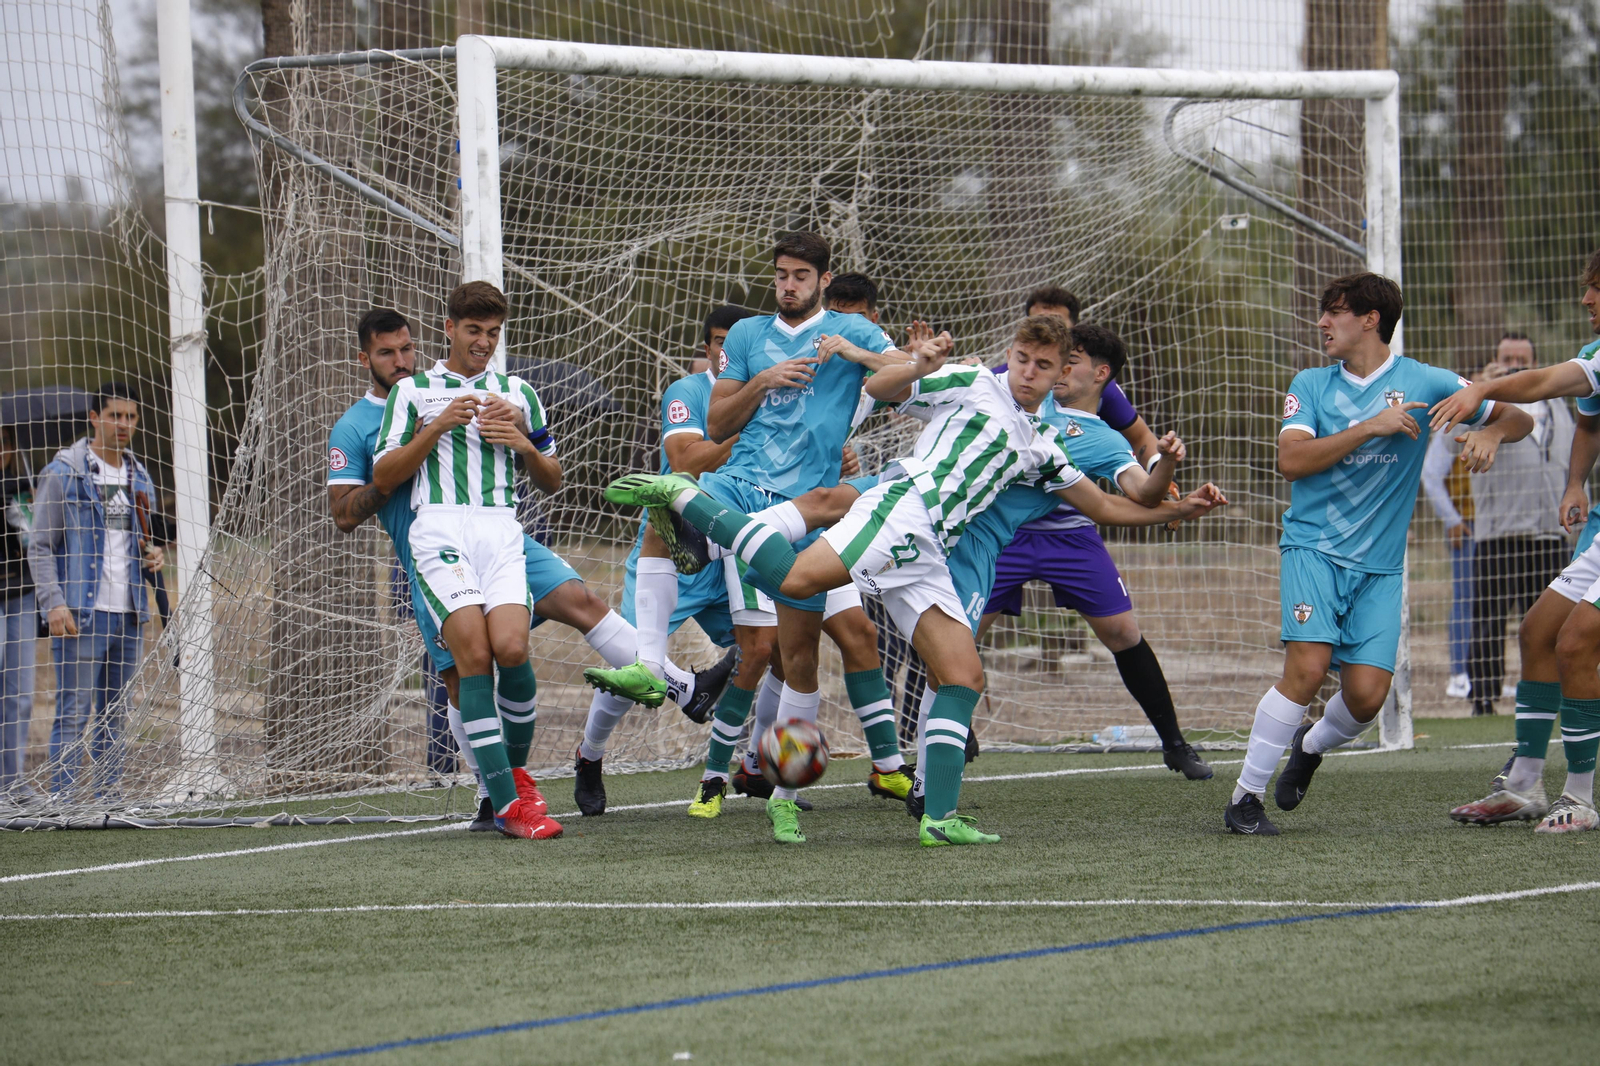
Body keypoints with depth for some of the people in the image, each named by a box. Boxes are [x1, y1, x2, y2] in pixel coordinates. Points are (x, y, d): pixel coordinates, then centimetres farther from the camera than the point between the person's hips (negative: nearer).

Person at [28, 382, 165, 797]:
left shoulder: (140, 479, 16)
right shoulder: (63, 473, -3)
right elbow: (40, 547, -4)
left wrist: (152, 554, 4)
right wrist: (54, 603, -15)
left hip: (128, 614, 6)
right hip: (80, 614, -6)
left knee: (113, 716, 8)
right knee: (74, 714, -9)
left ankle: (108, 799, 12)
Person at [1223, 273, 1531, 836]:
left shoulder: (1424, 383, 3)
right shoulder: (1311, 385, 6)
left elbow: (1518, 418, 8)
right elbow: (1291, 460, -9)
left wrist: (1490, 432, -16)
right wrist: (1370, 428, -17)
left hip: (1379, 566, 1)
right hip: (1312, 548, -1)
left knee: (1366, 694, -9)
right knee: (1307, 668, -21)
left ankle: (1312, 746, 27)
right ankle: (1244, 798, -10)